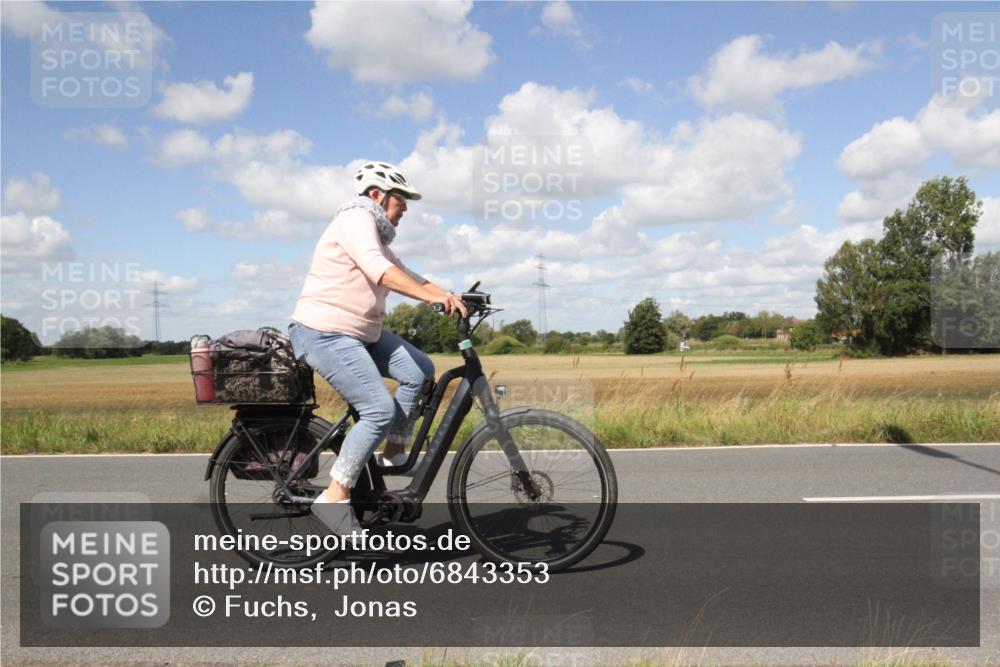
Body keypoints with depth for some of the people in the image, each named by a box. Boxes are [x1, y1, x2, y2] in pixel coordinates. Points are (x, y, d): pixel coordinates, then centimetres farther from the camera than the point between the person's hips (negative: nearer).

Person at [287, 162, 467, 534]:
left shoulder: (376, 236, 20)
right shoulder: (356, 218, -12)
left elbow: (406, 275, 14)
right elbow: (380, 272, -28)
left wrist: (451, 298, 0)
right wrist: (433, 296, -37)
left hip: (361, 333, 10)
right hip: (326, 334, -10)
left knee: (420, 371, 2)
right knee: (380, 411, -16)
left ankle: (393, 458, 10)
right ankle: (334, 498, -8)